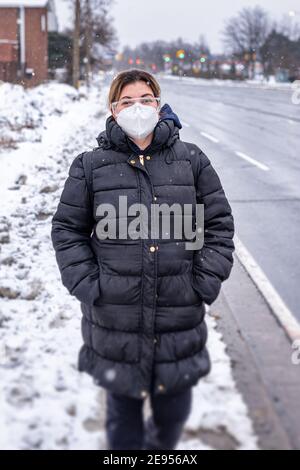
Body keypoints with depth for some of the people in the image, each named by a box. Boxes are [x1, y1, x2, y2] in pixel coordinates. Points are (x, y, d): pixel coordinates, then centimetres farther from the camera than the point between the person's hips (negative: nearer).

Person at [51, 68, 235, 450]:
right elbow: (67, 229, 4)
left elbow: (218, 223, 5)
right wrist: (88, 285, -6)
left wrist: (206, 283, -3)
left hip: (181, 316, 2)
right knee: (123, 410, 15)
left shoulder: (191, 159, 2)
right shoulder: (90, 166, -1)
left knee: (174, 411, 17)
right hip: (114, 318, -1)